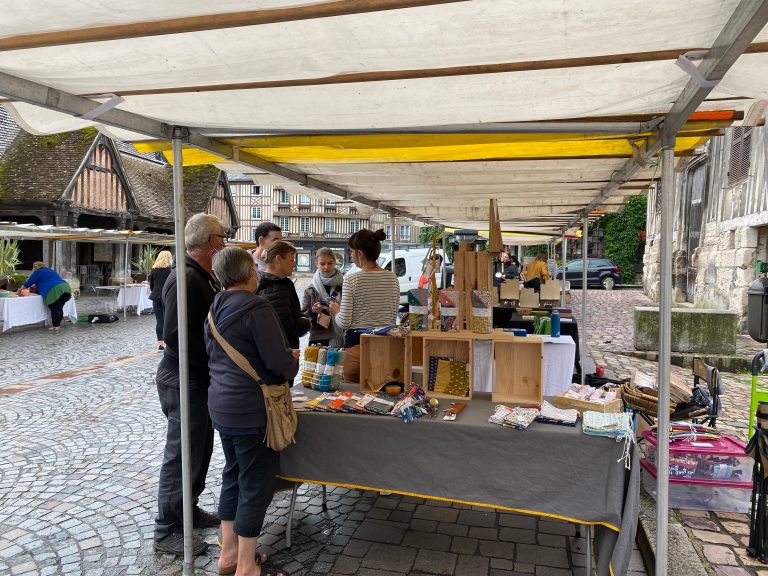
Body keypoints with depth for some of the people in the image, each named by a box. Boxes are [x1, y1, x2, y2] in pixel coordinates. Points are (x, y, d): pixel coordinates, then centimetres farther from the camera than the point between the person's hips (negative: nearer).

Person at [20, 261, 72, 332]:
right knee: (59, 308, 11)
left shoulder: (38, 272, 10)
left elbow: (28, 282, 16)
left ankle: (55, 326, 2)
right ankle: (57, 324, 15)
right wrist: (36, 285, 56)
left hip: (55, 291, -7)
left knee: (54, 308, -1)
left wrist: (20, 289, 31)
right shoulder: (50, 270, 33)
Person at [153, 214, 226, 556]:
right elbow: (174, 336, -27)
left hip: (201, 380, 10)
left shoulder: (204, 277, 10)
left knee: (201, 449, 20)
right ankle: (167, 531, 18)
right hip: (184, 382, -10)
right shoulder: (185, 278, -22)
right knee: (182, 455, 2)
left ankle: (188, 510, 37)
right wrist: (215, 360, -21)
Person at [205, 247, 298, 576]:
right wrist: (293, 361, 3)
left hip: (222, 406, 9)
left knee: (233, 477, 20)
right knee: (256, 486, 4)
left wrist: (284, 358, 16)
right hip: (251, 410, -9)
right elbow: (280, 363, -22)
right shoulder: (256, 308, -19)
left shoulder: (216, 308, 7)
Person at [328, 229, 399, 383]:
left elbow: (344, 322, -10)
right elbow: (393, 318, 9)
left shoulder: (351, 280, -11)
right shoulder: (392, 278, 3)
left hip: (357, 343, -4)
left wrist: (335, 311, 10)